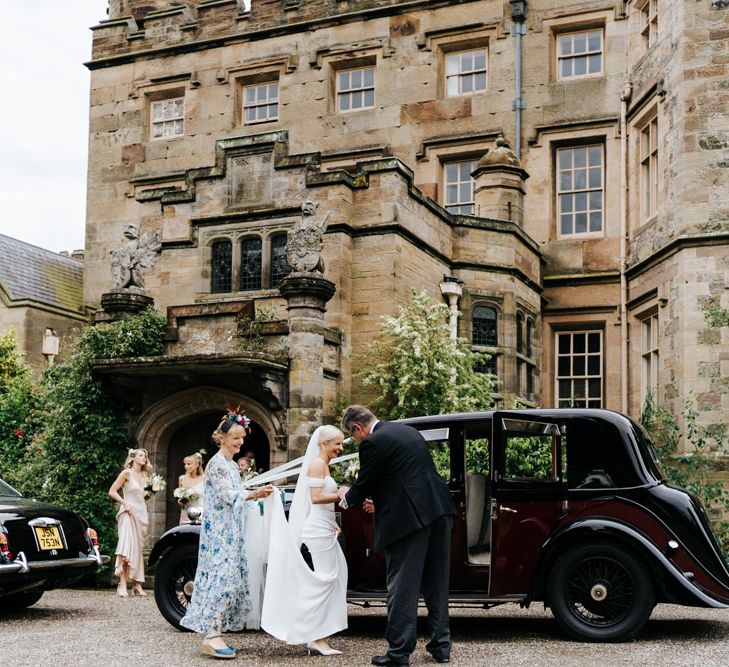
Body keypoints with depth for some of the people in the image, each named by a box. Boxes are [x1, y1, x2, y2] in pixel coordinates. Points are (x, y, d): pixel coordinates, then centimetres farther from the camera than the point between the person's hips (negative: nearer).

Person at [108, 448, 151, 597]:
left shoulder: (144, 475, 14)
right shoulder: (127, 473, -3)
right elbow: (112, 491, -6)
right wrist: (125, 504, -14)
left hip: (142, 513, 7)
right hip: (129, 513, -7)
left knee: (138, 549, 8)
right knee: (127, 548, -16)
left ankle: (137, 585, 11)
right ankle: (122, 585, -20)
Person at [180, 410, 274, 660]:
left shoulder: (232, 464, 17)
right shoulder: (217, 463, -11)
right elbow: (227, 495, -21)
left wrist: (256, 493, 13)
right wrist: (253, 494, -31)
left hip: (232, 531, 9)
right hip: (220, 530, -9)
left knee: (229, 578, 7)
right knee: (222, 576, -15)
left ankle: (216, 633, 9)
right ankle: (211, 635, -17)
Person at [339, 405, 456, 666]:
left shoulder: (372, 443, -8)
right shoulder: (408, 431, 19)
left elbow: (364, 485, -2)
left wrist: (347, 498, 21)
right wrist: (376, 501, 34)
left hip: (409, 517, -8)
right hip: (439, 510, 8)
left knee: (402, 587, -1)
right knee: (436, 584, 15)